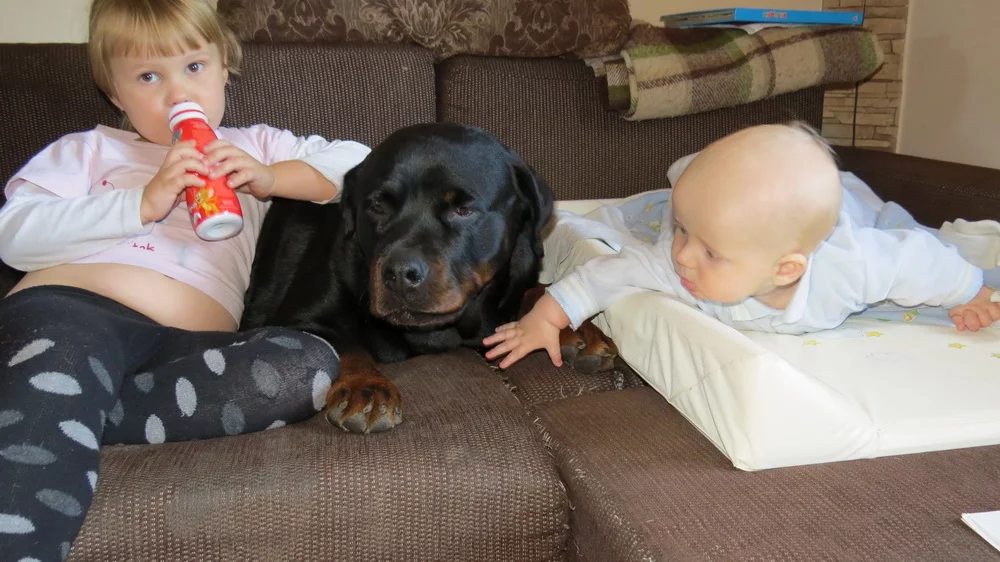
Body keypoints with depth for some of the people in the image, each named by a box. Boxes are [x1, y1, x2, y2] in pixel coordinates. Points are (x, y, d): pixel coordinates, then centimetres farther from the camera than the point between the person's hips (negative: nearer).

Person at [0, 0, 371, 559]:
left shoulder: (254, 147, 29)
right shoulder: (89, 148, 26)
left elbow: (361, 164, 17)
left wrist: (271, 177, 1)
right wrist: (141, 204, -3)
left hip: (186, 344, 2)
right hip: (67, 310, -1)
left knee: (311, 364, -31)